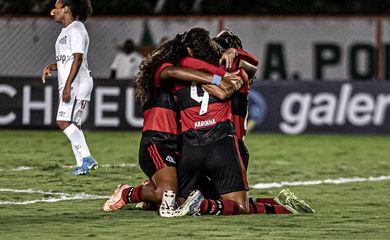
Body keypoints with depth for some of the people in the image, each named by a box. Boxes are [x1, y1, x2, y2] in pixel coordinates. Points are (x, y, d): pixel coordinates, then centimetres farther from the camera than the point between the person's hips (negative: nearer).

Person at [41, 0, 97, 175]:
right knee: (73, 124, 7)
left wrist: (68, 85, -23)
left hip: (77, 83, -10)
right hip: (68, 85, 10)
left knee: (63, 121, -17)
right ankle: (83, 164, 8)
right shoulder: (66, 31, 21)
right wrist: (52, 67, 9)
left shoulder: (76, 29, -10)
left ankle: (86, 158, -18)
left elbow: (78, 59, -18)